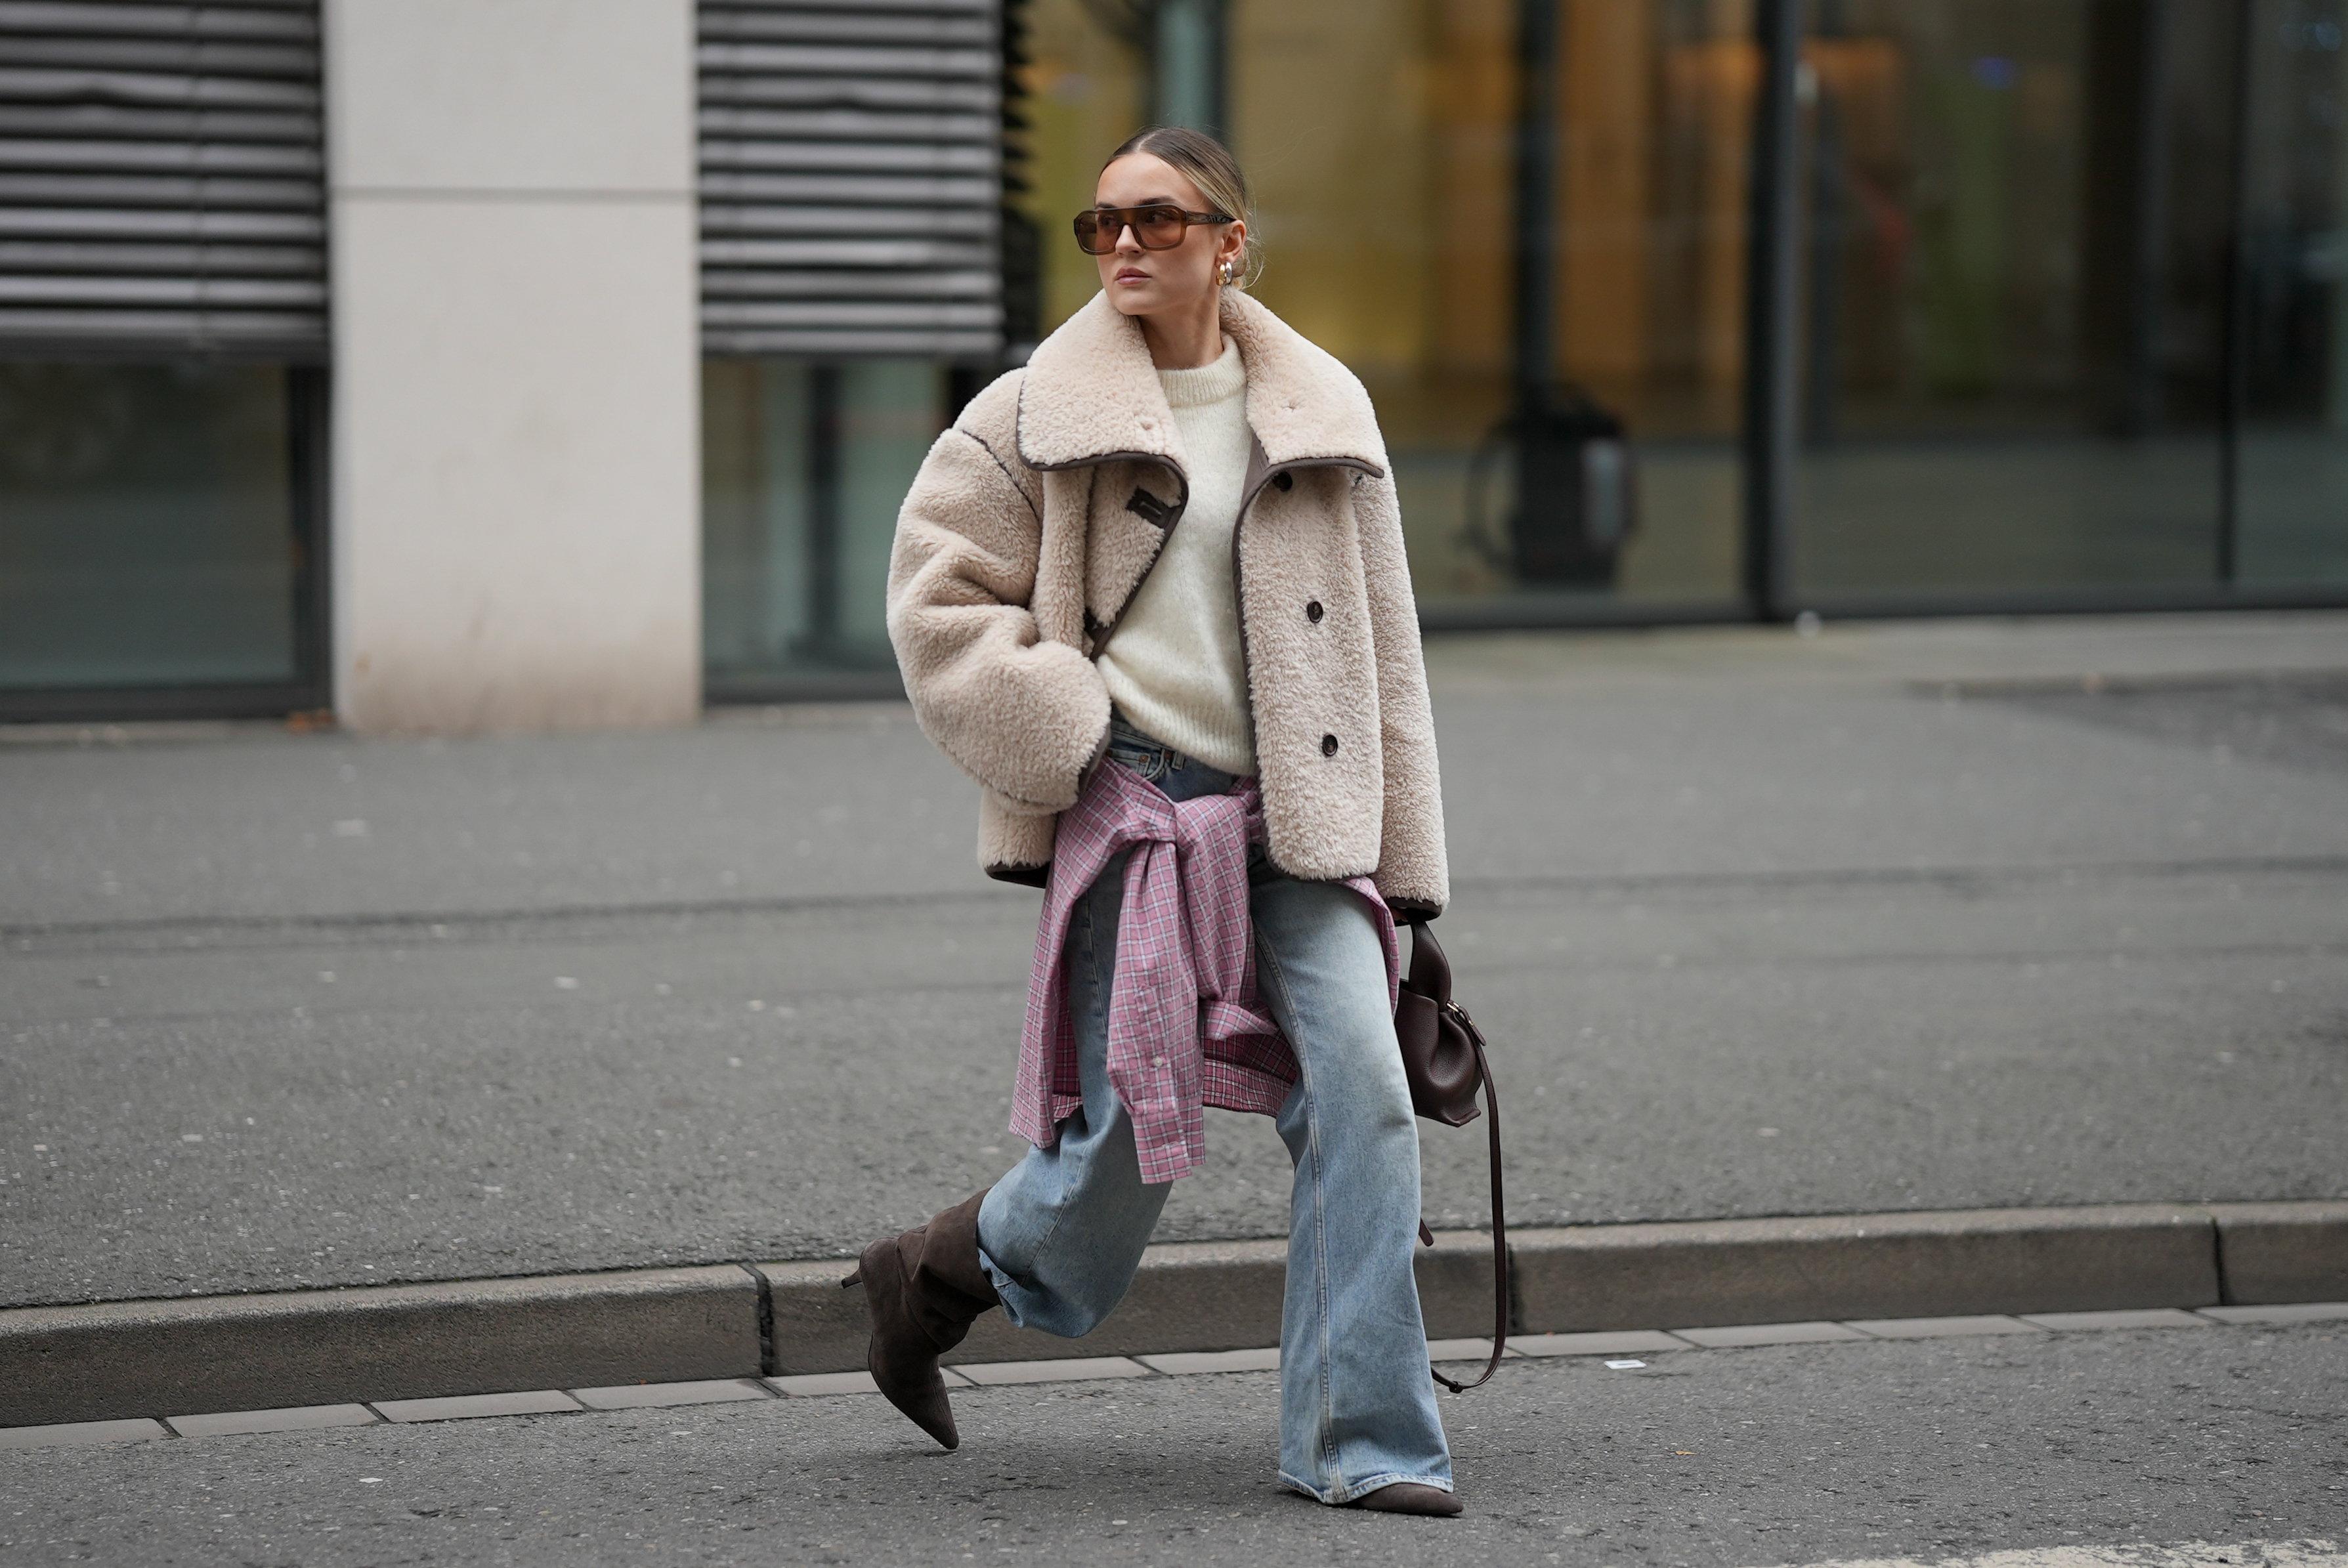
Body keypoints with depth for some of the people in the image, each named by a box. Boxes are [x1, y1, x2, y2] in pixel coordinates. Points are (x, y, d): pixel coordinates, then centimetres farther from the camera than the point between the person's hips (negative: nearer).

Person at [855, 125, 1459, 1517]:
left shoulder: (1321, 414, 10)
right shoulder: (1035, 420, 2)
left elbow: (1381, 652, 13)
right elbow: (939, 605, 1)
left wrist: (1402, 866, 11)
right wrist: (1074, 740, -10)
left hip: (1295, 827, 3)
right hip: (1133, 814, -3)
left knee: (1366, 1097, -11)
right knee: (1134, 1133, -2)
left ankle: (1361, 1442, -5)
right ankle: (933, 1273, 28)